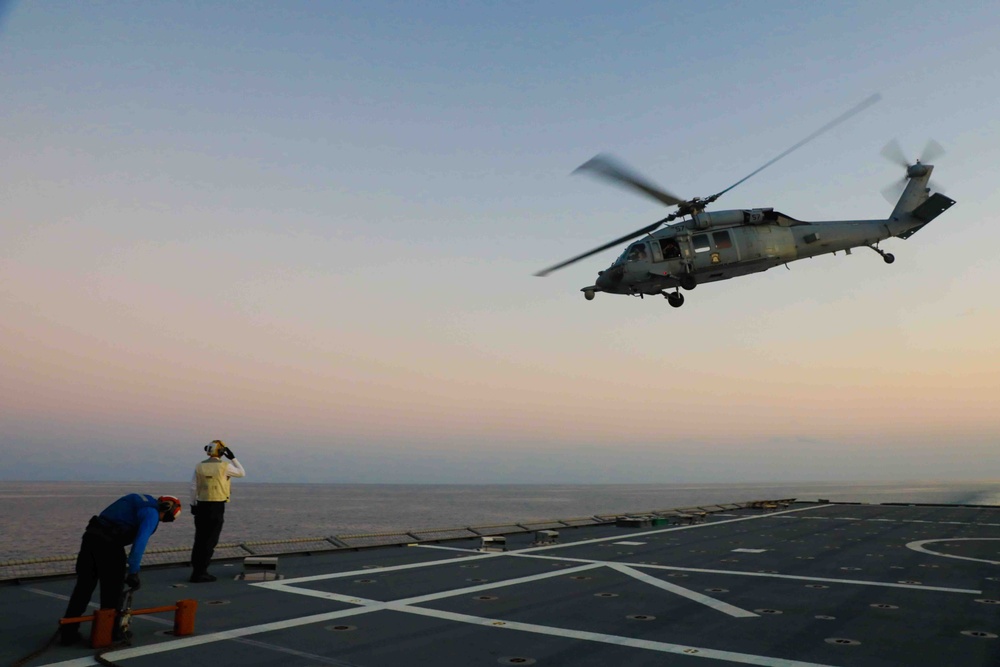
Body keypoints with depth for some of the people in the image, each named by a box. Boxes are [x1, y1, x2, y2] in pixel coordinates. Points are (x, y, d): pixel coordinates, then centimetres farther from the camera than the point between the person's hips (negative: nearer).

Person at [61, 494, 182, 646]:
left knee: (83, 586, 14)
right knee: (112, 589, 9)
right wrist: (133, 572, -14)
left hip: (91, 535, 8)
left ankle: (68, 633, 18)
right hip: (109, 543, -8)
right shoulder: (152, 513, -6)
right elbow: (140, 542, -17)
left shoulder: (138, 499, 20)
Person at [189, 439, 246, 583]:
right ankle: (200, 573, -2)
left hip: (202, 506, 5)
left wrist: (193, 505, 14)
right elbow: (242, 473, 7)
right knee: (210, 541, -1)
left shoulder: (199, 466, 3)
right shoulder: (224, 466, -9)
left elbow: (193, 488, 4)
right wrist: (232, 458, 8)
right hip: (217, 507, -5)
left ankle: (196, 571, 16)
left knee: (200, 539, 12)